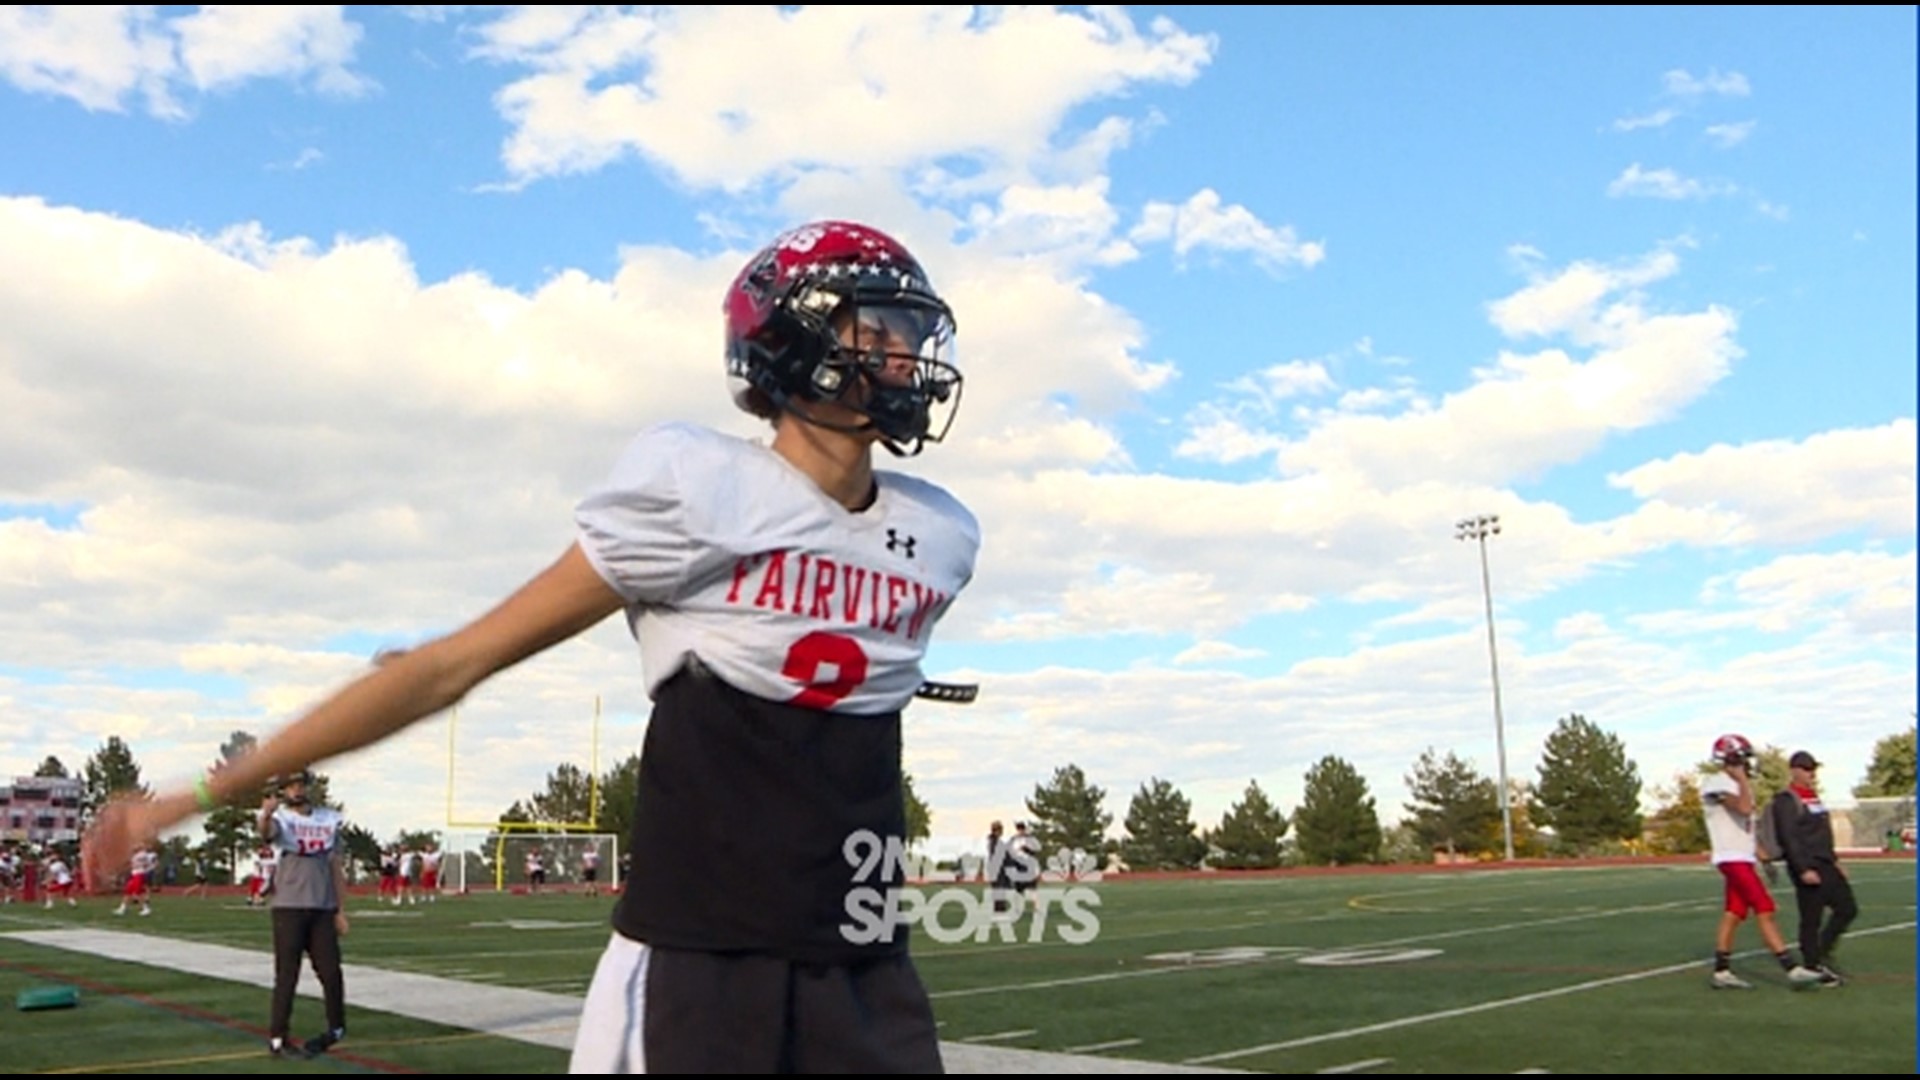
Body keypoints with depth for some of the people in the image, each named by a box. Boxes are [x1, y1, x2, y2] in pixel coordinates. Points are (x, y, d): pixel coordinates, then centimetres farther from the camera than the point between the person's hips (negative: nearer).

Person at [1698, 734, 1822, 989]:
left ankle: (1721, 971, 12)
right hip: (1732, 859, -10)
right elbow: (1744, 808, -27)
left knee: (1733, 915, 9)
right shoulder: (1717, 784, -12)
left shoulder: (1734, 785, 19)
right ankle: (1791, 968, -11)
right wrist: (1744, 780, -14)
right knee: (1764, 911, -11)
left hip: (1743, 858, 10)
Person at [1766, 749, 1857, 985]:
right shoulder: (1787, 801, -13)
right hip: (1807, 868, -9)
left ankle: (1821, 955, 18)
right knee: (1811, 920, -4)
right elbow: (1789, 839, -19)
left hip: (1826, 865, 9)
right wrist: (1804, 869, -23)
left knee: (1848, 909, 9)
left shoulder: (1814, 797, 17)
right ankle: (1813, 967, 5)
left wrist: (1835, 860, 20)